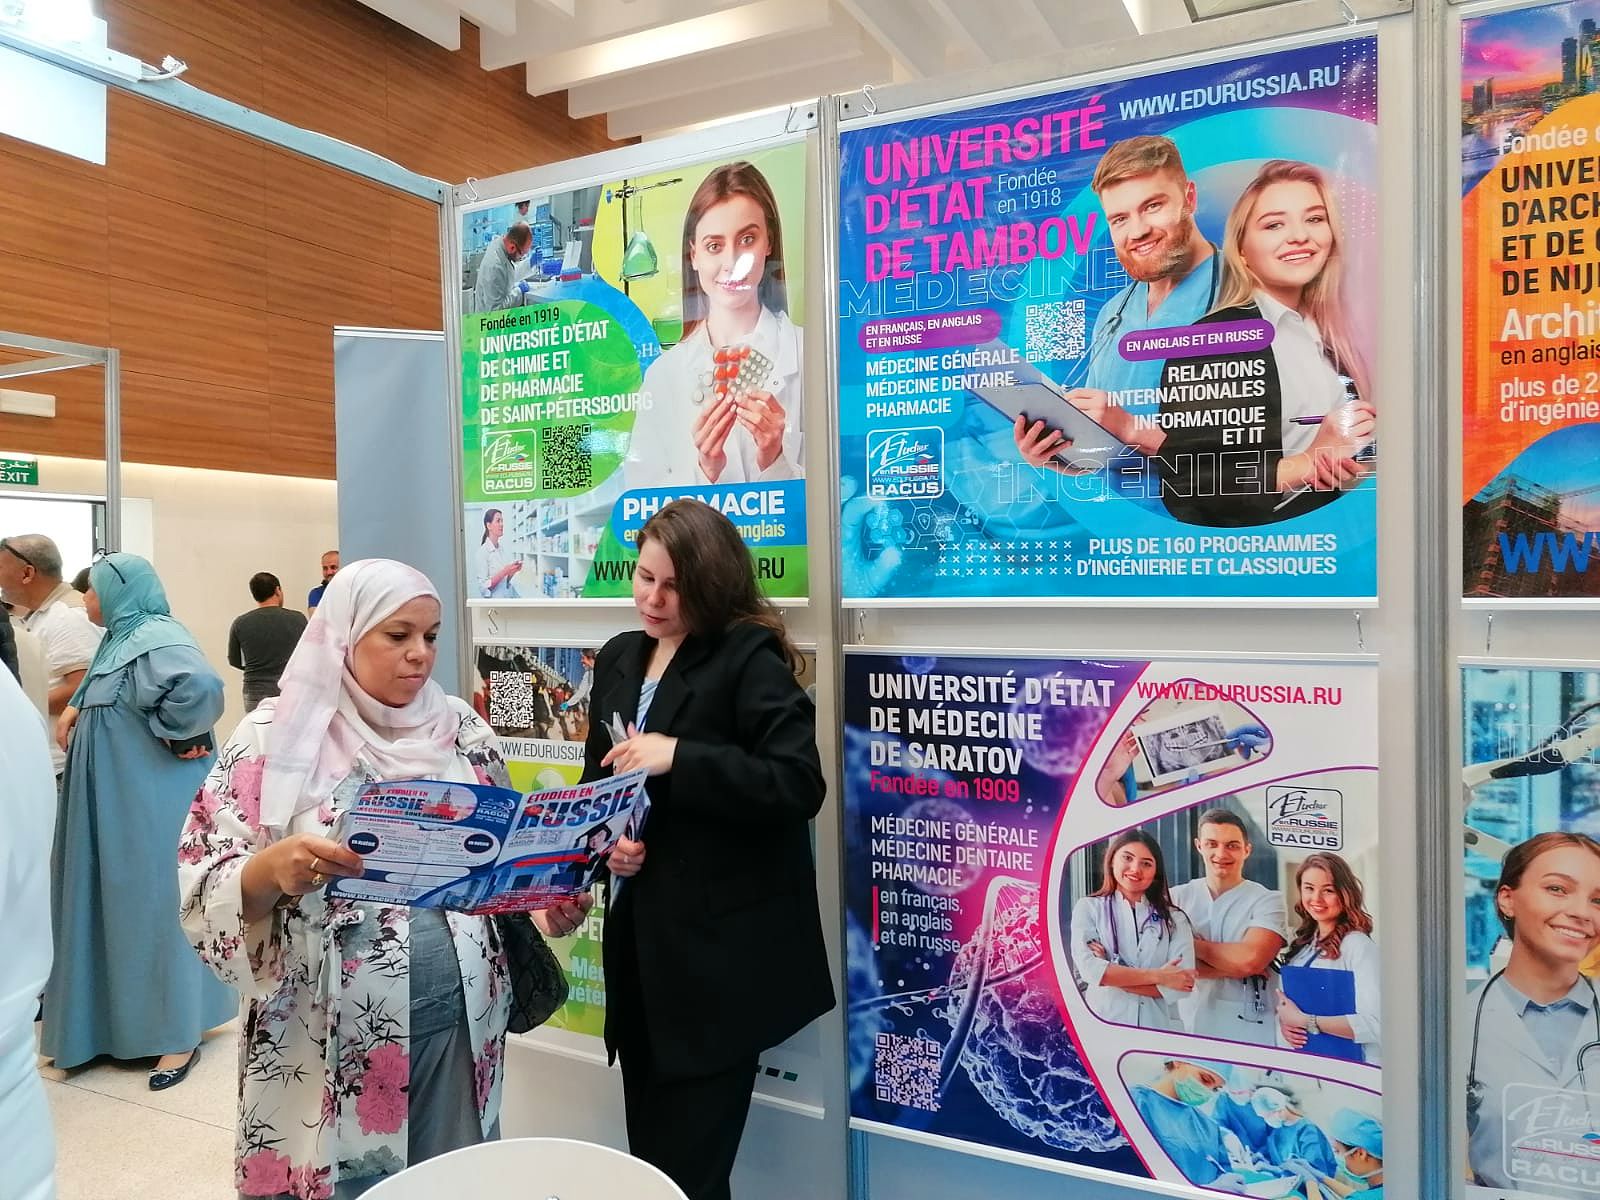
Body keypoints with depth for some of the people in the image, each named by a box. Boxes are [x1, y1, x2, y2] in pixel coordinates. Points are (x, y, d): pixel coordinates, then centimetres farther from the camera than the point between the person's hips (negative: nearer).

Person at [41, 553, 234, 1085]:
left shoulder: (156, 638, -20)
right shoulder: (121, 638, 12)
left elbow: (203, 685, -38)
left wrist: (163, 733, -23)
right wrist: (76, 710, 3)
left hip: (152, 800, -10)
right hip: (115, 798, 10)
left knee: (157, 901, -1)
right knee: (119, 901, 17)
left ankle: (179, 1033, 11)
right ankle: (122, 1019, 33)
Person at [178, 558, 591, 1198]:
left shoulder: (463, 731, 2)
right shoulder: (275, 736, -7)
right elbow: (207, 890, -9)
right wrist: (273, 868, -29)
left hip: (457, 1016, 3)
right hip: (329, 1033, -3)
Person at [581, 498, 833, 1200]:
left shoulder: (750, 659, -11)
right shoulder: (619, 658, 10)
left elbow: (800, 785, -20)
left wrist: (678, 758, -25)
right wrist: (604, 837, -4)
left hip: (721, 948, -6)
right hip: (638, 936, 7)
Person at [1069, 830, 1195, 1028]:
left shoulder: (1175, 919, 0)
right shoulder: (1088, 908, -3)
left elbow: (1182, 984, -11)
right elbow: (1088, 969, -16)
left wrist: (1108, 974, -15)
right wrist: (1158, 976, -15)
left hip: (1158, 1024, 1)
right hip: (1103, 1023, -1)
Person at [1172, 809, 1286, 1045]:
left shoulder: (1268, 901, -4)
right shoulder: (1176, 898, 2)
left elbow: (1250, 958, -18)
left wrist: (1192, 943, -7)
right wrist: (1236, 967, -14)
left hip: (1249, 1030, -2)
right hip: (1189, 1025, 2)